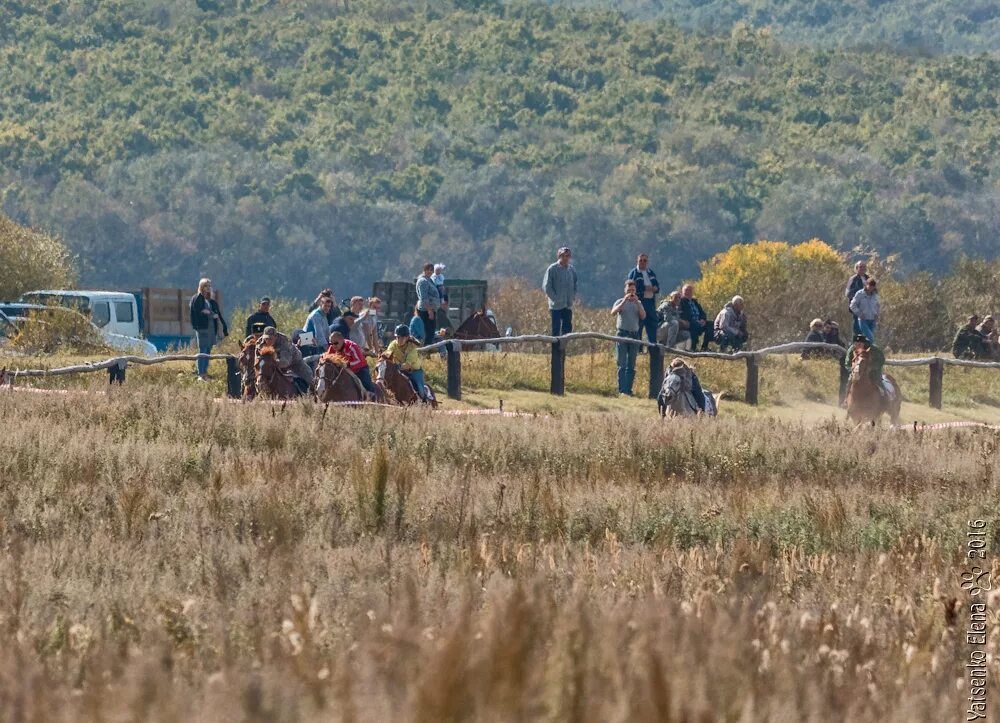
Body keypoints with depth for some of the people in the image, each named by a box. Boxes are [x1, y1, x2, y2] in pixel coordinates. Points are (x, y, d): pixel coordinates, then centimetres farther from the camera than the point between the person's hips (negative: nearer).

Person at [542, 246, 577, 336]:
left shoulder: (571, 269, 8)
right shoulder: (552, 269, -6)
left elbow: (575, 285, 20)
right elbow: (546, 286, -7)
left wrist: (573, 297, 5)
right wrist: (555, 298, -12)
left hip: (568, 305, 5)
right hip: (556, 305, -5)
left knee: (568, 328, 5)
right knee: (556, 329, -3)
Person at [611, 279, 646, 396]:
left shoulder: (638, 303, 13)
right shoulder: (620, 302, 4)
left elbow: (643, 316, -2)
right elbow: (613, 312, -14)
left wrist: (637, 303, -10)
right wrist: (624, 301, -20)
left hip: (634, 334, 3)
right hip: (622, 333, -3)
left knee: (631, 365, 5)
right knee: (622, 364, -8)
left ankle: (628, 390, 9)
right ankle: (622, 390, -12)